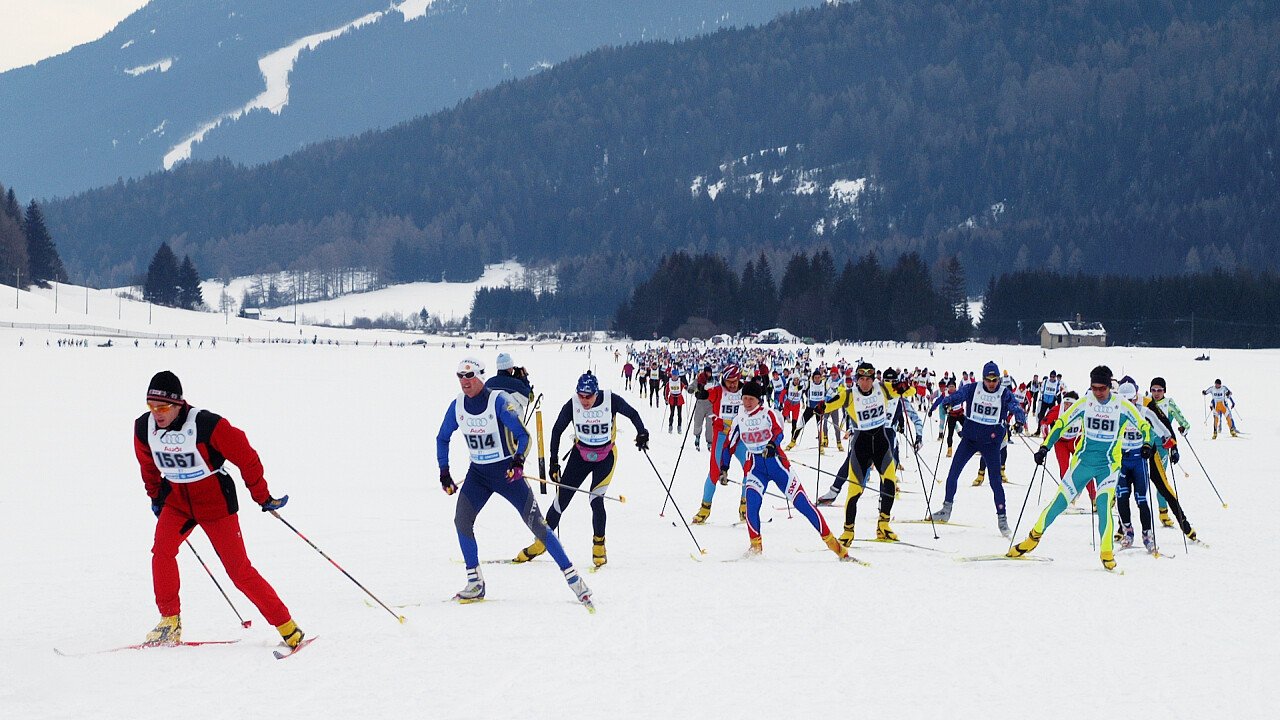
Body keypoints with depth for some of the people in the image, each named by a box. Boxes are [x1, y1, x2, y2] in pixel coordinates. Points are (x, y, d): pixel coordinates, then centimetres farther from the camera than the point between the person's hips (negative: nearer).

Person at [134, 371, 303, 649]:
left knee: (238, 569, -6)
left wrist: (262, 496, -7)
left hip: (215, 500, -4)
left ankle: (287, 628, 3)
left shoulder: (207, 425, -26)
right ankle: (170, 621, -7)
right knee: (162, 550, -21)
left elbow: (245, 455, -15)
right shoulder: (144, 427, -9)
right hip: (175, 499, 5)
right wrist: (155, 496, 24)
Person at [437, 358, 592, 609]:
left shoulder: (499, 401, -17)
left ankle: (573, 578, -2)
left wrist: (519, 460, -32)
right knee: (462, 520, -13)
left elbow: (523, 434, -15)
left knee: (536, 524, -7)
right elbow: (443, 438, 13)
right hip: (478, 473, 4)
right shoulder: (457, 406, -3)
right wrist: (444, 472, 8)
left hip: (507, 472, -4)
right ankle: (475, 584, -2)